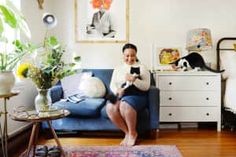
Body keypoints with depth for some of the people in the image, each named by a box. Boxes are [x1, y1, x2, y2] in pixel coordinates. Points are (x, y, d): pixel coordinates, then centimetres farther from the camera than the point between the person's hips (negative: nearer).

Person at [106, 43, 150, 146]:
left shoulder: (142, 67, 7)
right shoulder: (118, 69, 19)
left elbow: (146, 86, -2)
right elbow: (112, 85, 11)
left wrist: (134, 80, -20)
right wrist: (117, 91, -13)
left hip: (137, 96, -3)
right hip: (120, 96, 4)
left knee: (125, 105, -37)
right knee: (110, 107, -30)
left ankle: (133, 133, -12)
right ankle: (127, 132, -11)